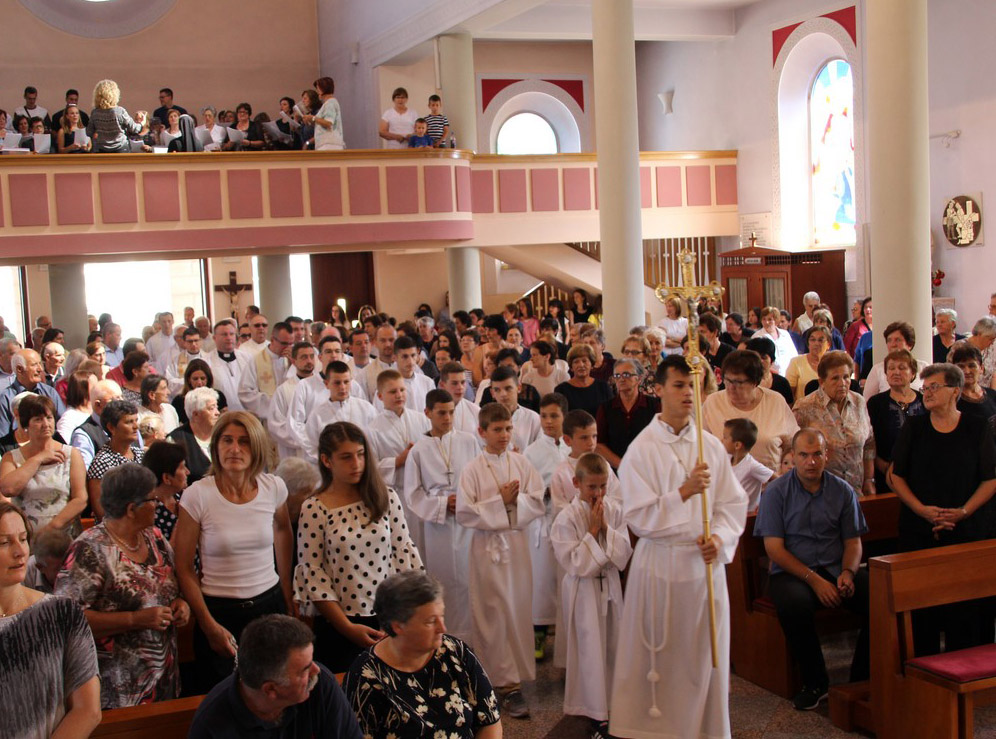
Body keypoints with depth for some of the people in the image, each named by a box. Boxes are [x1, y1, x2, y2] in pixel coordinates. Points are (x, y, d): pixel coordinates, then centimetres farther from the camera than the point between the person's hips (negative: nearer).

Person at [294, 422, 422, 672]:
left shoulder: (386, 497, 0)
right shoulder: (314, 510, -7)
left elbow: (404, 551, 5)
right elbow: (312, 574, -6)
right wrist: (347, 627, -10)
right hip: (338, 622, -2)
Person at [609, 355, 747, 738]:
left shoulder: (712, 445, 4)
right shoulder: (641, 449, -6)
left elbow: (733, 503, 6)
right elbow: (638, 517, -11)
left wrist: (720, 538, -12)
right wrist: (685, 492, -20)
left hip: (705, 563, 3)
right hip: (659, 565, -3)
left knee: (704, 657, 9)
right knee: (659, 659, 4)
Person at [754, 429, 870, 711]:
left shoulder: (842, 490, 9)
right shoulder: (776, 492, -1)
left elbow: (853, 541, 11)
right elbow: (774, 547, -6)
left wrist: (847, 573, -11)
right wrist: (814, 580, -15)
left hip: (836, 569, 3)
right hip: (791, 571, -3)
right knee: (793, 604, -37)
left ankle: (862, 679, -6)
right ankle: (815, 683, -15)